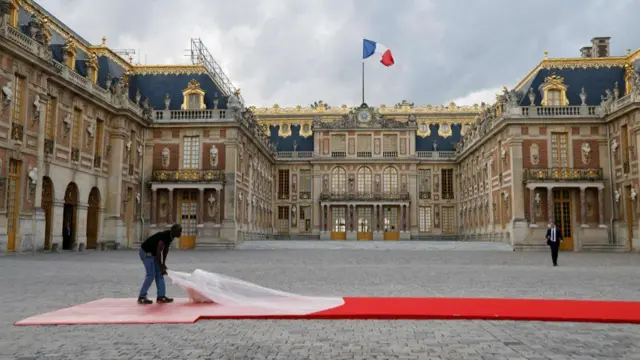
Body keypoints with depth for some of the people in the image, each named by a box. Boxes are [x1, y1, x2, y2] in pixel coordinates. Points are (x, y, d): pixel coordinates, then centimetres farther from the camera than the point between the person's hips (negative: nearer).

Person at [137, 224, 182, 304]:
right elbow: (158, 252, -28)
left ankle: (161, 296, 8)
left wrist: (164, 263, 6)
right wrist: (161, 268, -22)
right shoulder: (164, 236, -30)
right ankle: (141, 297, -2)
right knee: (151, 275, -11)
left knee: (159, 274, 6)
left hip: (153, 253, 10)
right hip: (146, 252, -10)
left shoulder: (170, 236, -3)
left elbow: (166, 249, 8)